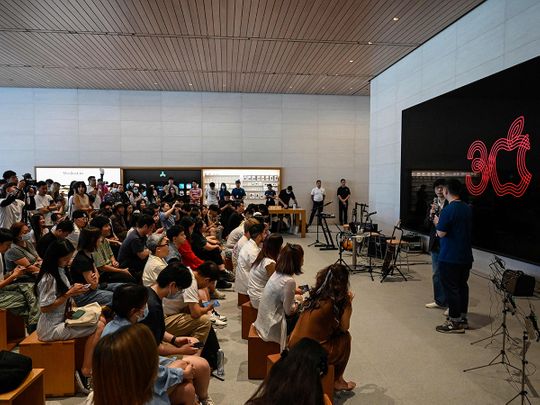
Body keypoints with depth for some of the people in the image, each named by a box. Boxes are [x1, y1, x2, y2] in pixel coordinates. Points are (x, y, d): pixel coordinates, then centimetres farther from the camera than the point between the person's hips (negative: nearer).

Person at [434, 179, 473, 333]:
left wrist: (437, 223, 1)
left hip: (450, 258, -8)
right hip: (466, 256, 8)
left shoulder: (448, 210, -18)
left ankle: (455, 323, 6)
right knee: (462, 286, 17)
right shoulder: (468, 209, 8)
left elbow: (441, 233, -18)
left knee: (451, 288, 0)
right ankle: (463, 318, 27)